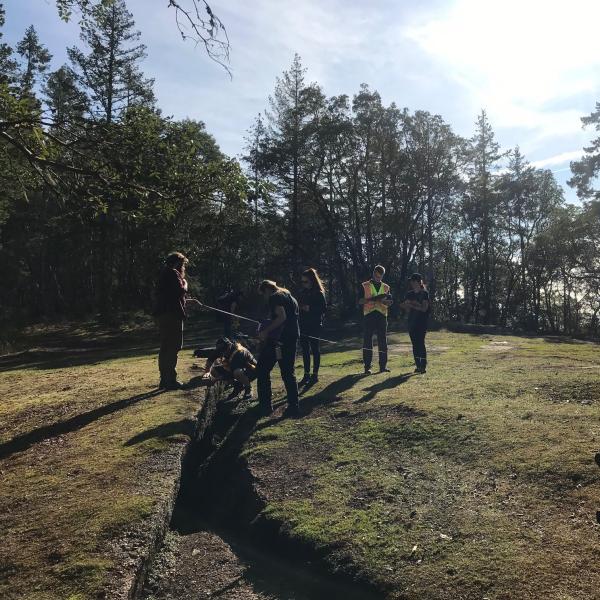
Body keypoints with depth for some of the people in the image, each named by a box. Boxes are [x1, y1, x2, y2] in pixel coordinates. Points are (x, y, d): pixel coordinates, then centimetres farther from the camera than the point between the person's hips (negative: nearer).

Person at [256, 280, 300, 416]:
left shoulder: (275, 297, -6)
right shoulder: (291, 297, 21)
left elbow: (281, 317, -20)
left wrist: (265, 331, -15)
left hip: (278, 339, -8)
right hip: (292, 338, 8)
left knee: (262, 370, 3)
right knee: (288, 372, 15)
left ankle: (265, 406, 2)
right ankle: (294, 406, 13)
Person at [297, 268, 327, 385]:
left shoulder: (319, 293, -8)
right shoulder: (303, 293, 10)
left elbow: (324, 308, -13)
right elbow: (298, 306, 15)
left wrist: (310, 308, -20)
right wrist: (300, 307, -6)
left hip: (315, 326, -6)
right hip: (304, 325, 6)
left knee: (315, 349, 4)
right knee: (305, 350, 8)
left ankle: (315, 374, 12)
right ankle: (306, 375, 15)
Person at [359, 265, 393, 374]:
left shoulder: (386, 287, 16)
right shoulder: (365, 286, 8)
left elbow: (390, 302, 9)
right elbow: (360, 301, -1)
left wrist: (381, 300, -12)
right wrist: (372, 298, -17)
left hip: (382, 316, 3)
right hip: (369, 315, -3)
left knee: (383, 341, 3)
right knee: (367, 340, -5)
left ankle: (383, 366, 9)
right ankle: (367, 367, -2)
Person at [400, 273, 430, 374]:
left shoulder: (424, 293, -3)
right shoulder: (410, 294, 13)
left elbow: (424, 308, -12)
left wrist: (412, 305, -18)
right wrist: (406, 305, -7)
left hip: (421, 321, -6)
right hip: (412, 321, 6)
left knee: (420, 343, -10)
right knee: (415, 344, 5)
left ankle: (423, 366, -7)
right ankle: (418, 365, 10)